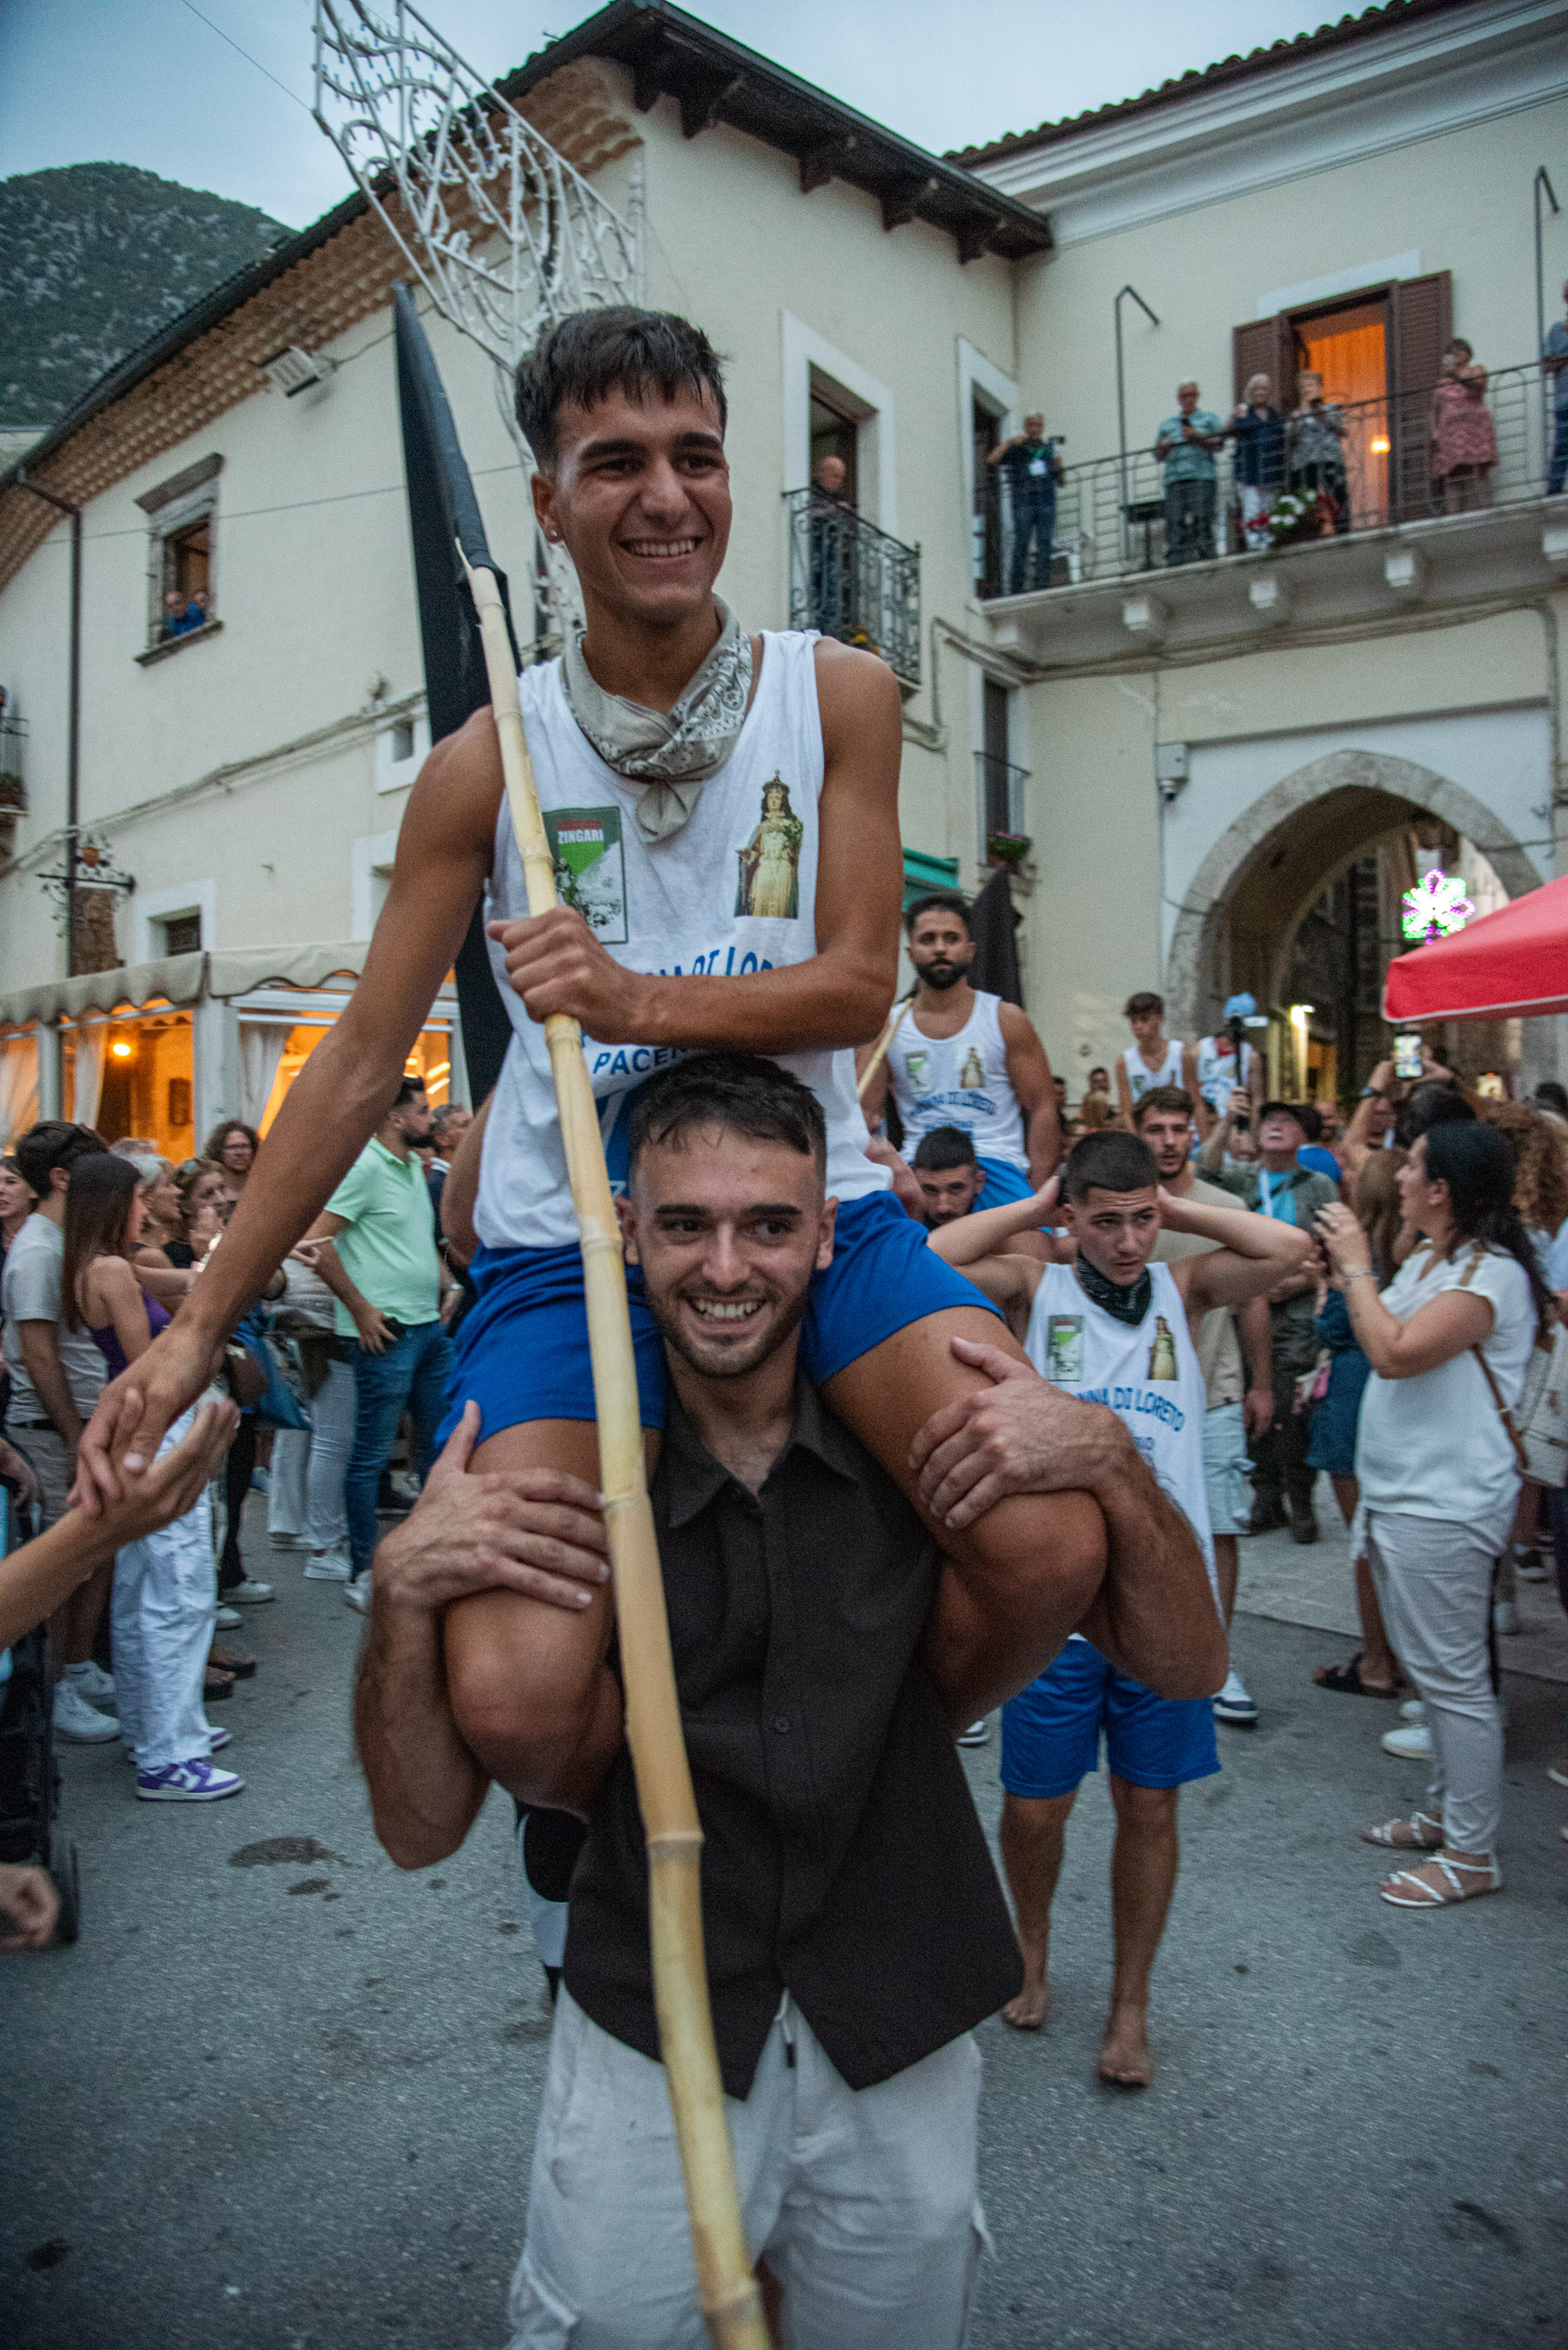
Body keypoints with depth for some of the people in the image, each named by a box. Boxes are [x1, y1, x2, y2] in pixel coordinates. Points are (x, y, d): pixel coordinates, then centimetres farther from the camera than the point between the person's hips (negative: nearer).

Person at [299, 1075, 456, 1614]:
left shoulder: (414, 1166, 15)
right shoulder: (362, 1166, -12)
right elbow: (316, 1241, -19)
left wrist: (446, 1283, 15)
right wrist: (360, 1309, -15)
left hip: (430, 1326, 9)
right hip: (385, 1332, -9)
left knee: (439, 1444, 15)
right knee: (371, 1454, 1)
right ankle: (361, 1573, 11)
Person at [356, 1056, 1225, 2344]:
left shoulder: (913, 1431, -11)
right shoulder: (562, 1477, -13)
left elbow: (1188, 1658, -9)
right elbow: (421, 1829, -12)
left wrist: (1105, 1456, -27)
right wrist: (402, 1587, -29)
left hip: (901, 2045, 2)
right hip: (648, 2045, -1)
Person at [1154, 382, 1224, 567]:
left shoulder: (1208, 418, 17)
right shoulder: (1167, 424, 24)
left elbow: (1219, 443, 3)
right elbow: (1158, 457, 21)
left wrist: (1196, 437, -10)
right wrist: (1164, 447, -1)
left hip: (1202, 477, -2)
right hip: (1175, 479, 2)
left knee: (1200, 518, -14)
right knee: (1175, 521, -10)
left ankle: (1202, 555, -16)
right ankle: (1175, 562, -13)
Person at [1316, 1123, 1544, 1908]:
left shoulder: (1489, 1274, -20)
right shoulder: (1427, 1261, 11)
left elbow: (1396, 1351, -30)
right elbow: (1383, 1343, 15)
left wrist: (1357, 1265, -20)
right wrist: (1347, 1276, 6)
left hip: (1443, 1508, -10)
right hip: (1401, 1494, 10)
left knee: (1453, 1678, 0)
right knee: (1430, 1668, 20)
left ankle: (1472, 1855, 12)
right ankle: (1445, 1814, 35)